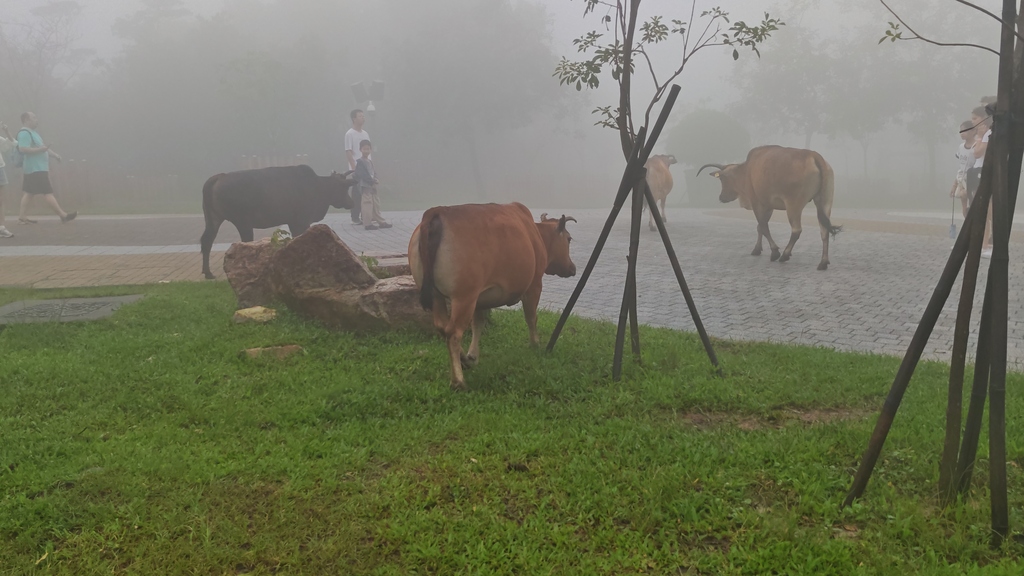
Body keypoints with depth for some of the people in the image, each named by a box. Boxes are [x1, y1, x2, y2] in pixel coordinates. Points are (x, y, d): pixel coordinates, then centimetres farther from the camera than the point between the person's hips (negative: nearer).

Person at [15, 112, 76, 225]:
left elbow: (42, 147, 26)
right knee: (47, 193, -9)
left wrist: (54, 154, 13)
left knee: (30, 193, 12)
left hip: (39, 168, 11)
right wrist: (40, 149, -24)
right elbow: (22, 149, -27)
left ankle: (22, 217, 15)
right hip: (35, 169, -11)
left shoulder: (32, 132, 19)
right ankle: (63, 215, -9)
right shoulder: (24, 133, -15)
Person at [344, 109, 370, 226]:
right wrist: (354, 168, -17)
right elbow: (348, 152, -12)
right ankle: (355, 219, 1)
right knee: (357, 194, -4)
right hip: (357, 169, -7)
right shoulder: (350, 134, -8)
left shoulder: (365, 133, 14)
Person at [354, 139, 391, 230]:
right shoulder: (360, 162, -10)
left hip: (372, 186, 9)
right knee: (367, 204, -9)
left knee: (376, 204, 13)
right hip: (365, 186, -9)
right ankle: (367, 223, -5)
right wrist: (373, 181, -20)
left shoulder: (370, 162, 17)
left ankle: (380, 221, 20)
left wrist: (375, 180, -6)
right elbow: (363, 175, -18)